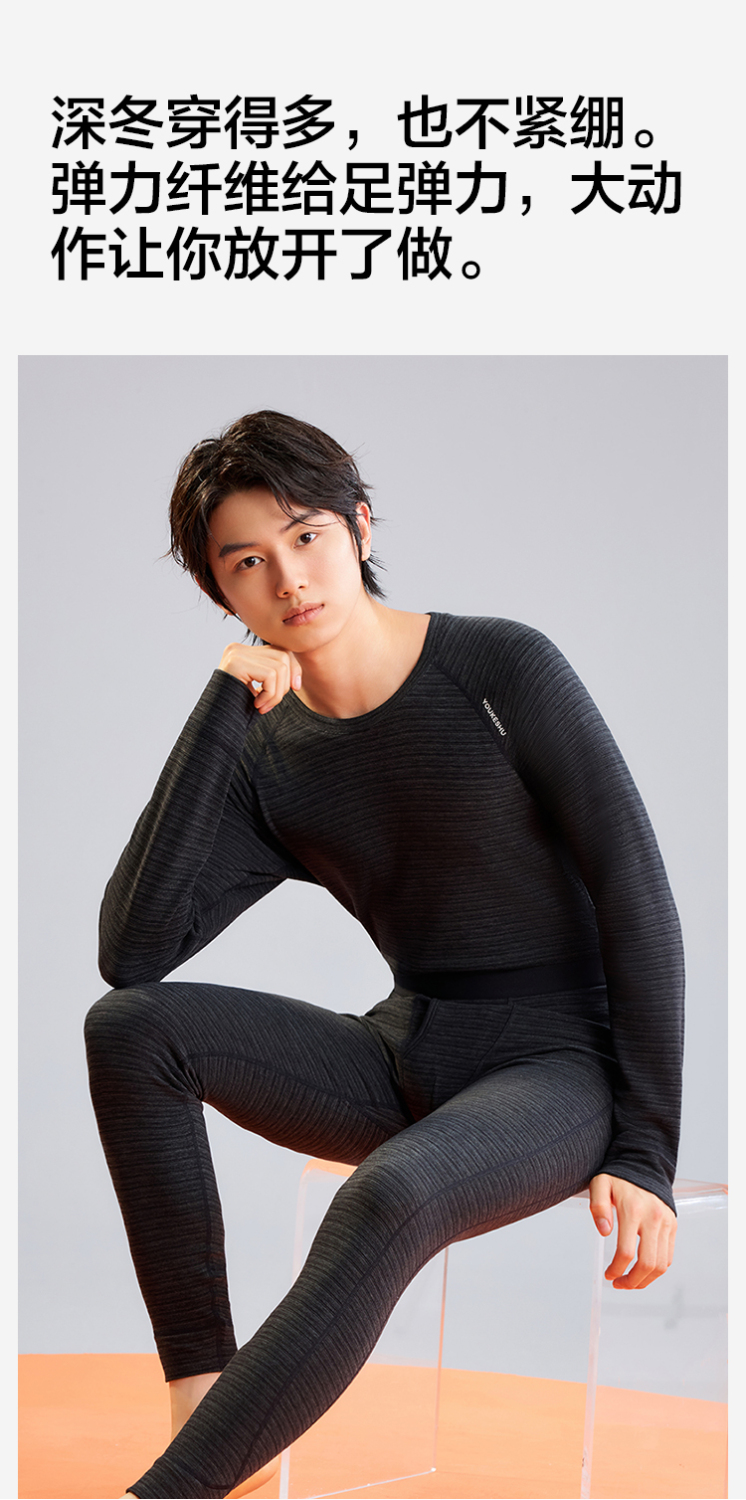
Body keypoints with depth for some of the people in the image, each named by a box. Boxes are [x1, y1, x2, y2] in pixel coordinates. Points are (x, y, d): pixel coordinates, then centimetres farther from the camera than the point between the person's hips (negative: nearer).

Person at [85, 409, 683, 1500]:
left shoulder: (502, 669, -9)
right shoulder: (266, 763, 2)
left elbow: (639, 897, -9)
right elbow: (131, 952, -12)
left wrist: (645, 1154, -15)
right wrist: (221, 713, -13)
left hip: (557, 1071, -5)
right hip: (404, 1065, 5)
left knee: (388, 1200, -37)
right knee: (129, 1026, -17)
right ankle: (203, 1398, -20)